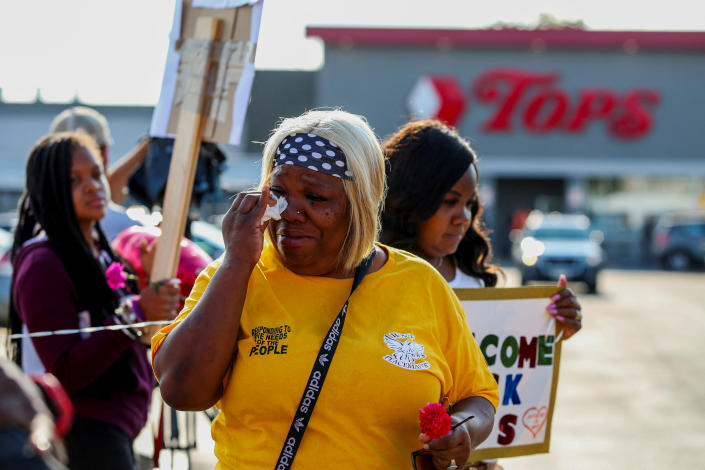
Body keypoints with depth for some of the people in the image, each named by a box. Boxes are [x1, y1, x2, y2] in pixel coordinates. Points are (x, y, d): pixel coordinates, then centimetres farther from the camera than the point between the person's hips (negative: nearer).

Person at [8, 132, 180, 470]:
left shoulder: (99, 251, 14)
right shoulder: (43, 263, -14)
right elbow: (65, 372, -21)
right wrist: (134, 314, -28)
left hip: (112, 430, 9)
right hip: (82, 438, -9)